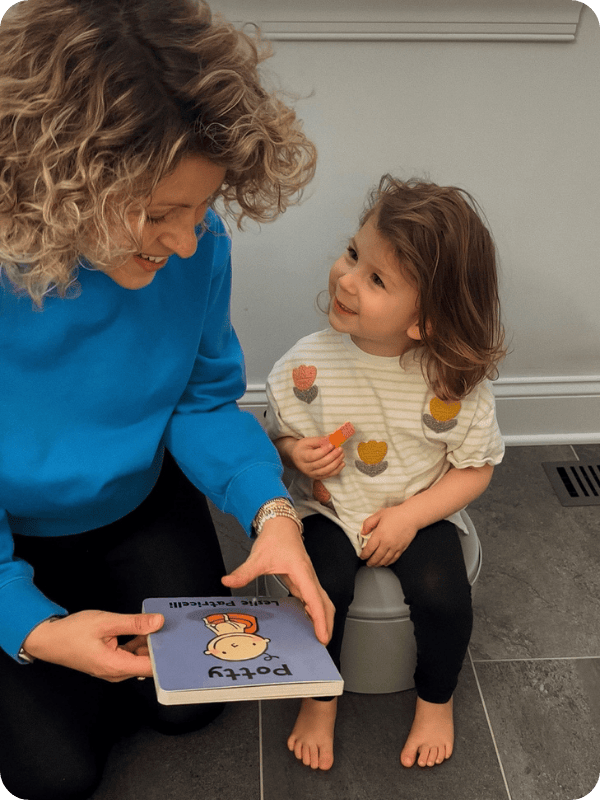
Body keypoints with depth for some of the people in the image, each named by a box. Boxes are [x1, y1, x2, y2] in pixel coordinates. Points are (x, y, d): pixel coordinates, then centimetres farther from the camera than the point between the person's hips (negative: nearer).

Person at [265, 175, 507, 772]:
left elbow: (475, 469, -7)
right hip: (330, 509, 1)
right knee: (322, 587, -23)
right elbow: (277, 435, 2)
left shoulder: (455, 379, -19)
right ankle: (320, 698, 9)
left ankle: (436, 699, 13)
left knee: (442, 594, -21)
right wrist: (297, 452, -22)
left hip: (421, 513, 0)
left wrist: (410, 516, -18)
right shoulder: (306, 364, -16)